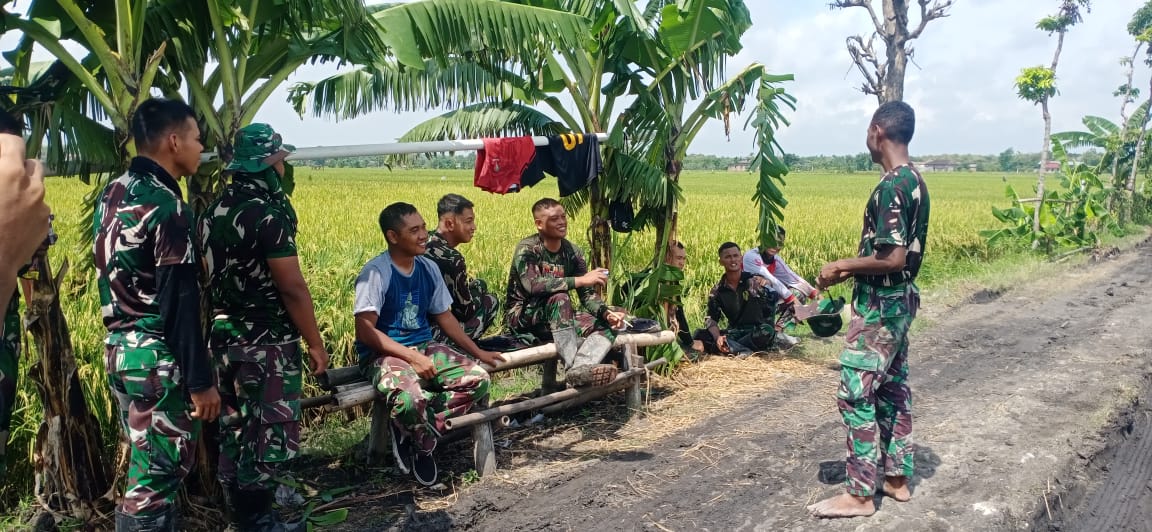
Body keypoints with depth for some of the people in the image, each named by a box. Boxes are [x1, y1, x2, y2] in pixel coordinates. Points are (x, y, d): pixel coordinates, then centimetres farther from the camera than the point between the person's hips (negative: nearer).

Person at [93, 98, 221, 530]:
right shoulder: (166, 205, -18)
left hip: (118, 347, 9)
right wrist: (200, 380, -17)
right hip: (156, 356, -9)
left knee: (147, 465, 18)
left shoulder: (112, 193, 10)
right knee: (156, 475, 0)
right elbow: (179, 302, -20)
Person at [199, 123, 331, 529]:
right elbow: (292, 287, -19)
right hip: (266, 344, -9)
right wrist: (315, 343, -11)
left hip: (224, 339, 9)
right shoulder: (269, 213, -18)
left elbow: (211, 277, 16)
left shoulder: (213, 211, 9)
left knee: (235, 430, 17)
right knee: (272, 434, 1)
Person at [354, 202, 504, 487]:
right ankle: (425, 447, -1)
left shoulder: (428, 268, 7)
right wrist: (412, 357, -25)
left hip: (424, 346, 7)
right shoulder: (376, 272, -14)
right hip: (383, 353, -7)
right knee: (411, 398, -37)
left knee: (479, 379, -15)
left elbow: (444, 315, 16)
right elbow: (365, 330, -19)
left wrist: (478, 352, 10)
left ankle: (412, 430, -6)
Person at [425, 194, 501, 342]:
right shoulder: (451, 259, -21)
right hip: (433, 334, -8)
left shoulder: (426, 241, 3)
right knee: (491, 301, 4)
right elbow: (466, 311, -12)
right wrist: (478, 291, 7)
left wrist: (477, 286, 15)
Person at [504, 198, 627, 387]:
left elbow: (587, 294, 0)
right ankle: (572, 368, -42)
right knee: (559, 297, -35)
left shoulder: (572, 253, 5)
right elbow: (532, 285, -31)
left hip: (558, 319, 6)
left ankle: (581, 367, -46)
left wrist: (607, 313, -21)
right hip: (524, 317, -6)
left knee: (607, 325, -17)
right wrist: (580, 280, -34)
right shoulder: (527, 249, -13)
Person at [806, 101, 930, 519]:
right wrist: (851, 270, 11)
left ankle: (859, 494, 3)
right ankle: (897, 477, 26)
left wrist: (841, 266, -14)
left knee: (855, 395, -4)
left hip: (880, 305, -10)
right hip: (899, 300, 10)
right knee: (893, 390, 16)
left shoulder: (890, 187, -22)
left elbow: (891, 258, -27)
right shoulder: (915, 181, 10)